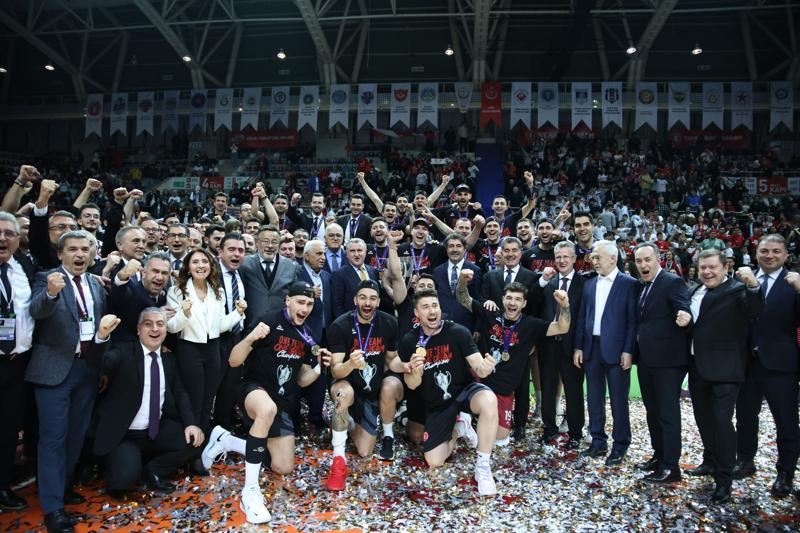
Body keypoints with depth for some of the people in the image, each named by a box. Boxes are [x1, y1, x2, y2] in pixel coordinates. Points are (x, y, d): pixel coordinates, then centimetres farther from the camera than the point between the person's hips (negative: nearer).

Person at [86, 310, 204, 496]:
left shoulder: (168, 358, 6)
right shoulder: (123, 352, -9)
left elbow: (179, 393, 6)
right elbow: (98, 361, -30)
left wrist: (190, 423, -10)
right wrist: (102, 335, -52)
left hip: (159, 429, 5)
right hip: (124, 435, -5)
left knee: (193, 440, -14)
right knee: (124, 477, -26)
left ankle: (152, 471, 10)